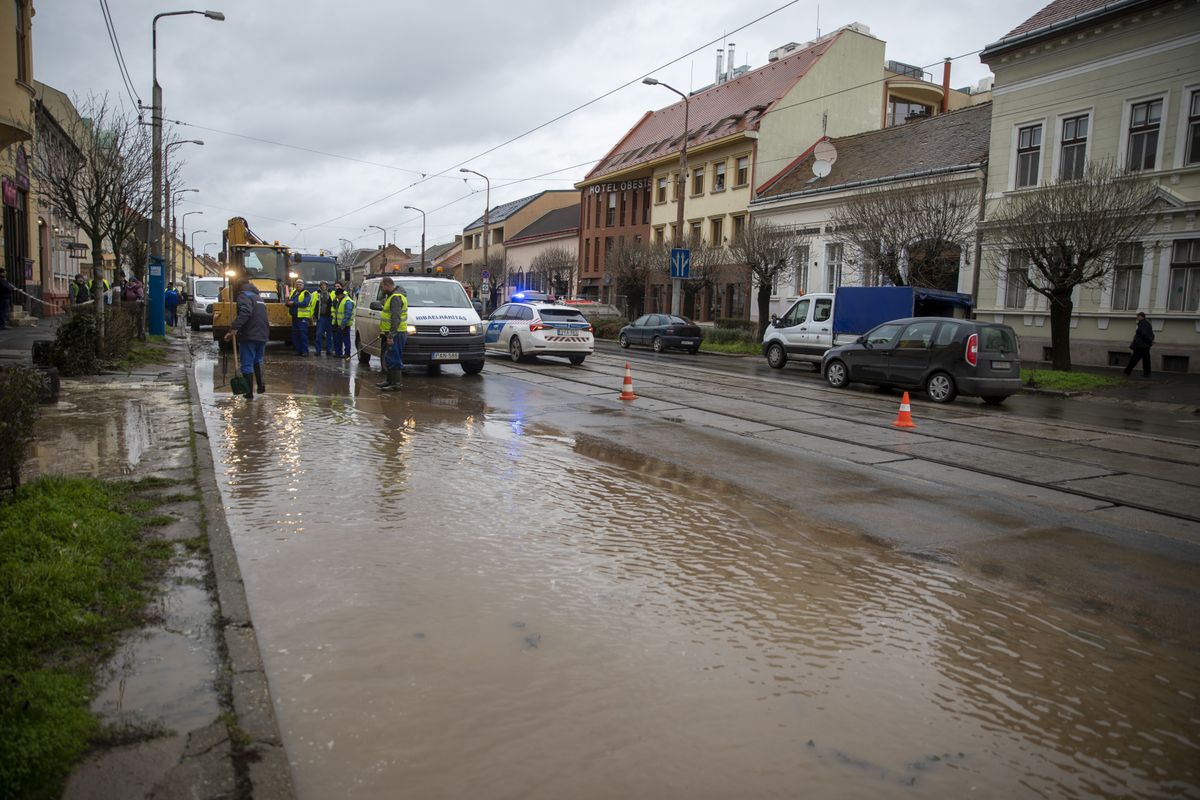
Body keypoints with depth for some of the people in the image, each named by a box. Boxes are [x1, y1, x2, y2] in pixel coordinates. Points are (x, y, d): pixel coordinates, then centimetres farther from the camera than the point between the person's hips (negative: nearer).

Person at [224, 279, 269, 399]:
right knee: (257, 361, 26)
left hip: (249, 336, -8)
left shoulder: (244, 295, -7)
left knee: (247, 364, 2)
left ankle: (249, 392, 5)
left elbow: (245, 313, -25)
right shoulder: (258, 296, 21)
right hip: (263, 335, 8)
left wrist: (233, 329, -29)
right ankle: (261, 385, 20)